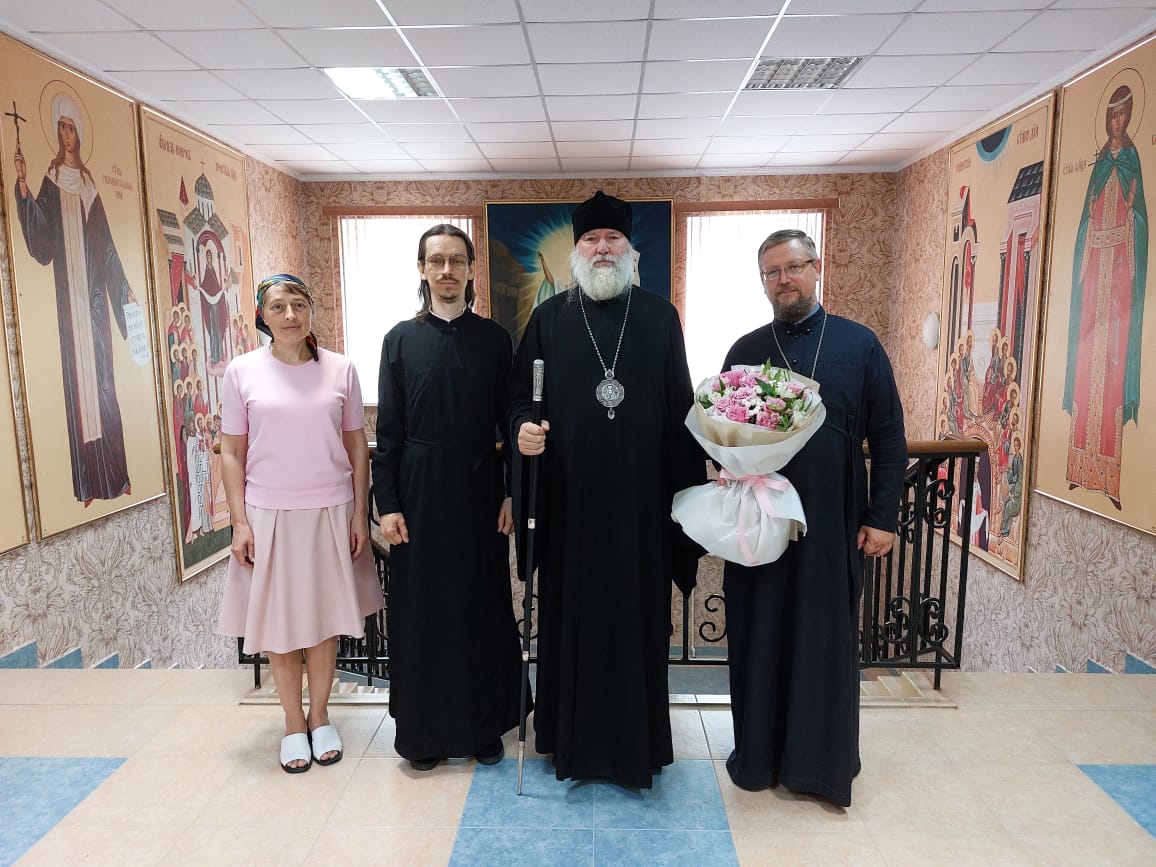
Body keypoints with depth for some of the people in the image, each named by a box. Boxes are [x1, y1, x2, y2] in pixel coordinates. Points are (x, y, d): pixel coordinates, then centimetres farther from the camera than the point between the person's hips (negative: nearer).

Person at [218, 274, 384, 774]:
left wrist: (360, 514, 0)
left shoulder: (340, 369, -1)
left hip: (331, 513, 1)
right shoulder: (242, 371, -2)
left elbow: (357, 446, 3)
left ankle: (319, 716, 32)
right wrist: (239, 522, -4)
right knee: (280, 624, 10)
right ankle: (293, 723, 29)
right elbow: (232, 452, 1)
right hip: (270, 515, 0)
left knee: (325, 619, 12)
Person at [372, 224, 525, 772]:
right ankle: (424, 728, 24)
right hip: (419, 489, 0)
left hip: (479, 490, 0)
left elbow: (510, 420, 3)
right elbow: (388, 429, 1)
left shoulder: (494, 339, 3)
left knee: (482, 605, 9)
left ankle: (484, 724, 26)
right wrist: (387, 504, -4)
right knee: (420, 608, 7)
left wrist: (513, 494, -3)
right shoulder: (401, 339, 2)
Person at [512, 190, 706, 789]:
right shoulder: (549, 318, 6)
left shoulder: (660, 318, 6)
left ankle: (637, 742, 26)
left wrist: (688, 487, 0)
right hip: (570, 498, 0)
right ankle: (573, 737, 26)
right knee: (572, 615, 8)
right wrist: (523, 428, -15)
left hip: (640, 497, 0)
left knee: (638, 615, 8)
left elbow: (680, 407, 4)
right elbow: (520, 394, 8)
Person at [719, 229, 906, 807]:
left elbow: (888, 437, 2)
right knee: (759, 640, 9)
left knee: (828, 641, 9)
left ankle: (824, 764, 27)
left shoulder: (860, 344, 2)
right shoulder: (745, 350, 5)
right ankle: (758, 755, 27)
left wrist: (883, 515, -3)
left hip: (833, 521, -1)